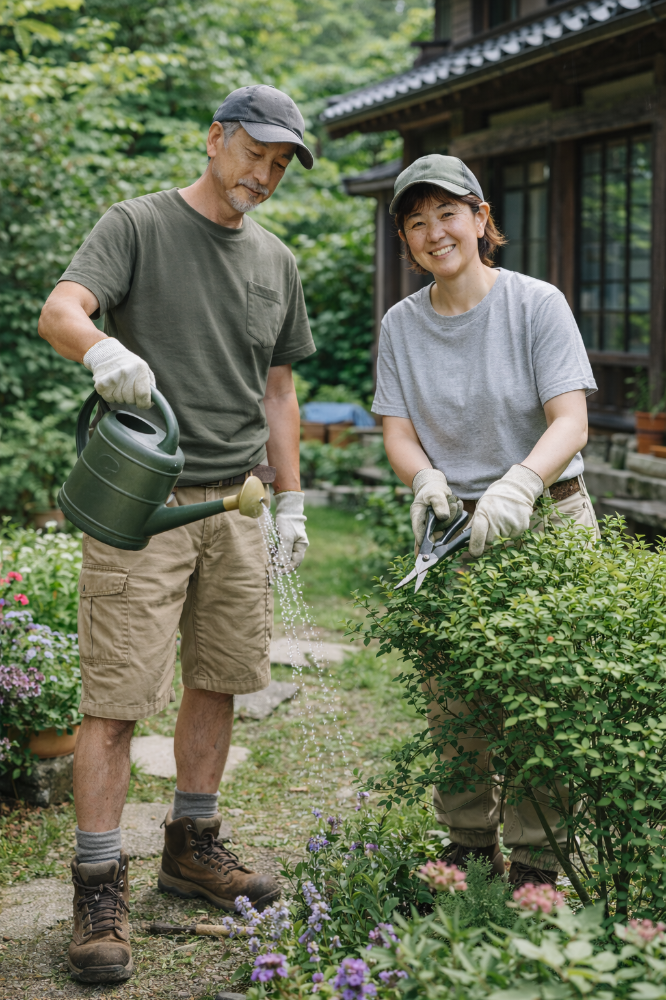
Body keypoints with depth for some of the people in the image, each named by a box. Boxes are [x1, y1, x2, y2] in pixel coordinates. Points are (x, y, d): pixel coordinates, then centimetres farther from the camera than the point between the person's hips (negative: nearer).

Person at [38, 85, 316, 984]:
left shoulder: (276, 263, 16)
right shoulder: (138, 226, -2)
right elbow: (59, 312, -17)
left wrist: (291, 499, 15)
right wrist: (102, 348, -40)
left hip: (234, 504, 6)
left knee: (217, 682, 12)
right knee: (117, 697, -7)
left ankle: (191, 848, 27)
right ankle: (100, 888, -2)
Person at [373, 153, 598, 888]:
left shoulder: (536, 304, -7)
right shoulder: (401, 324, 5)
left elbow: (569, 421, -14)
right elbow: (398, 430, 2)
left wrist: (519, 485, -32)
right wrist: (426, 479, -21)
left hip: (543, 524, -3)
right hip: (451, 527, 4)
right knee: (451, 702, 5)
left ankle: (536, 864, 8)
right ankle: (469, 848, 23)